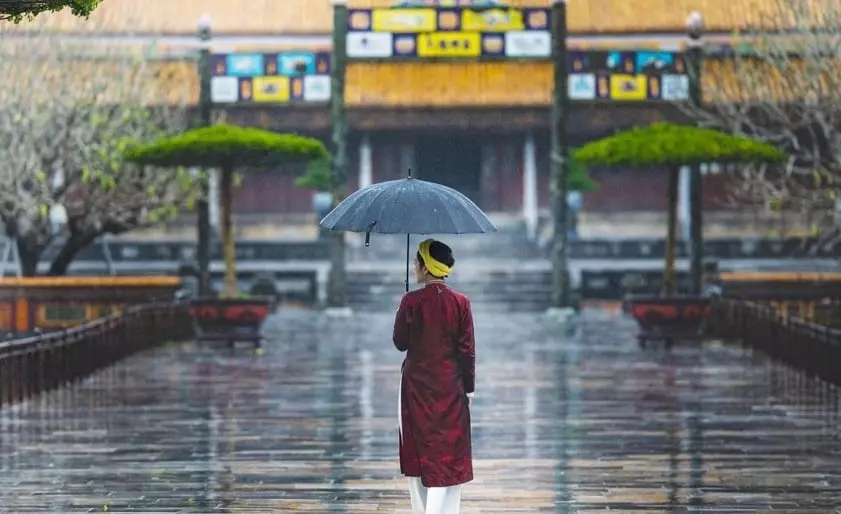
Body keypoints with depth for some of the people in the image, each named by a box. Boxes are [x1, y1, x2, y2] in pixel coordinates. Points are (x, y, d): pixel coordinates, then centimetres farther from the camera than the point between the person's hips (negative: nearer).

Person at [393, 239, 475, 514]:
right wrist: (468, 387, 6)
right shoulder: (460, 303, -7)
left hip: (417, 388, 0)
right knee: (450, 457, 3)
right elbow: (467, 350, -3)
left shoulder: (411, 302, -11)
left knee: (418, 454, 13)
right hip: (450, 388, 0)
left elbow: (400, 342, -1)